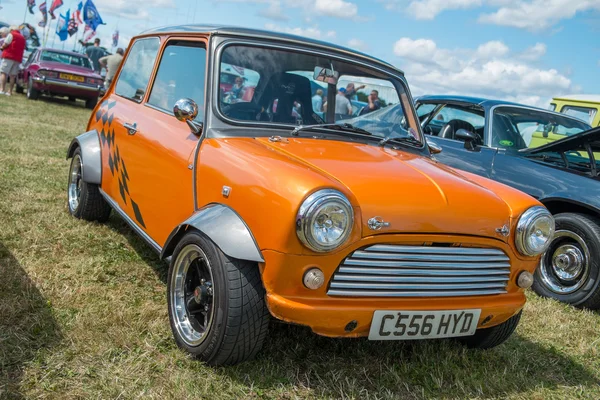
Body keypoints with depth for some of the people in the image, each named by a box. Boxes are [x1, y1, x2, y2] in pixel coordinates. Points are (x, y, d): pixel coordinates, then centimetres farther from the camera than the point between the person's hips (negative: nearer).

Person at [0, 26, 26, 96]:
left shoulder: (11, 34, 0)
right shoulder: (22, 38, 20)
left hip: (9, 56, -6)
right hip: (18, 59, 6)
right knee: (13, 75, 6)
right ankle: (10, 91, 3)